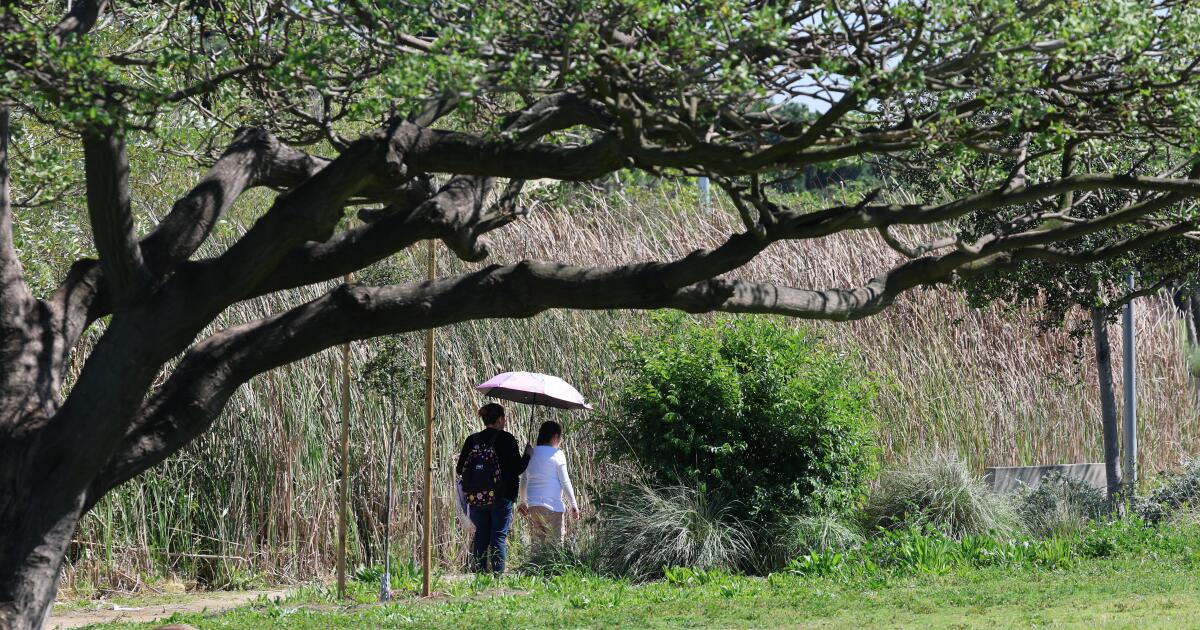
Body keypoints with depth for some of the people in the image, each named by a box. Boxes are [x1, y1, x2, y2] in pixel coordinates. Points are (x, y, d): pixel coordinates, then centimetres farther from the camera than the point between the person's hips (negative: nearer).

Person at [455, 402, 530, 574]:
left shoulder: (472, 440, 3)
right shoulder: (506, 439, -8)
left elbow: (460, 470, 6)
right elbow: (517, 469, -8)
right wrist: (527, 454, 9)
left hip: (477, 499, 4)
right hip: (501, 498, -4)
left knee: (480, 534, 11)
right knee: (499, 536, 0)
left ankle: (479, 572, 9)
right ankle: (498, 573, -5)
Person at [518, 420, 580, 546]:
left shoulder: (531, 453, 9)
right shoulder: (557, 454, -7)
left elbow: (524, 481, 15)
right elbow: (565, 482, -6)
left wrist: (523, 502, 27)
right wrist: (574, 505, 1)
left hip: (533, 506, 6)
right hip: (552, 506, -6)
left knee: (537, 542, 10)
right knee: (555, 542, -3)